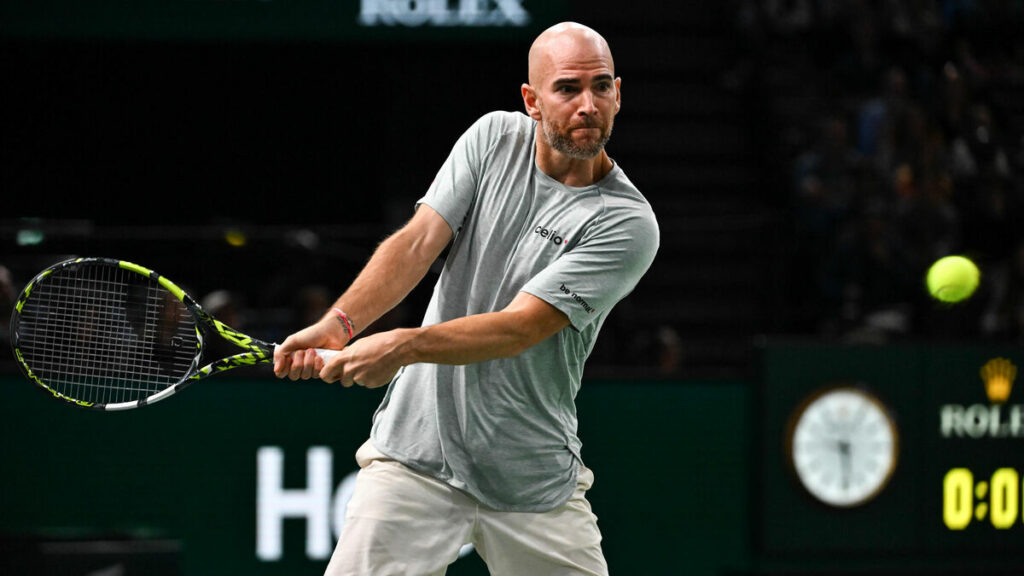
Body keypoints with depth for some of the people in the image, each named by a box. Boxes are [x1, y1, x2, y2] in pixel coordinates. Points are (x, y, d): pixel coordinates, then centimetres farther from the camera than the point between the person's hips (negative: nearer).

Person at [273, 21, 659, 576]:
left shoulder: (628, 223, -11)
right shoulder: (495, 139, 1)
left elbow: (521, 327, -20)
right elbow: (417, 241, -7)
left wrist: (404, 346, -32)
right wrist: (340, 321, -24)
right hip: (414, 458, 1)